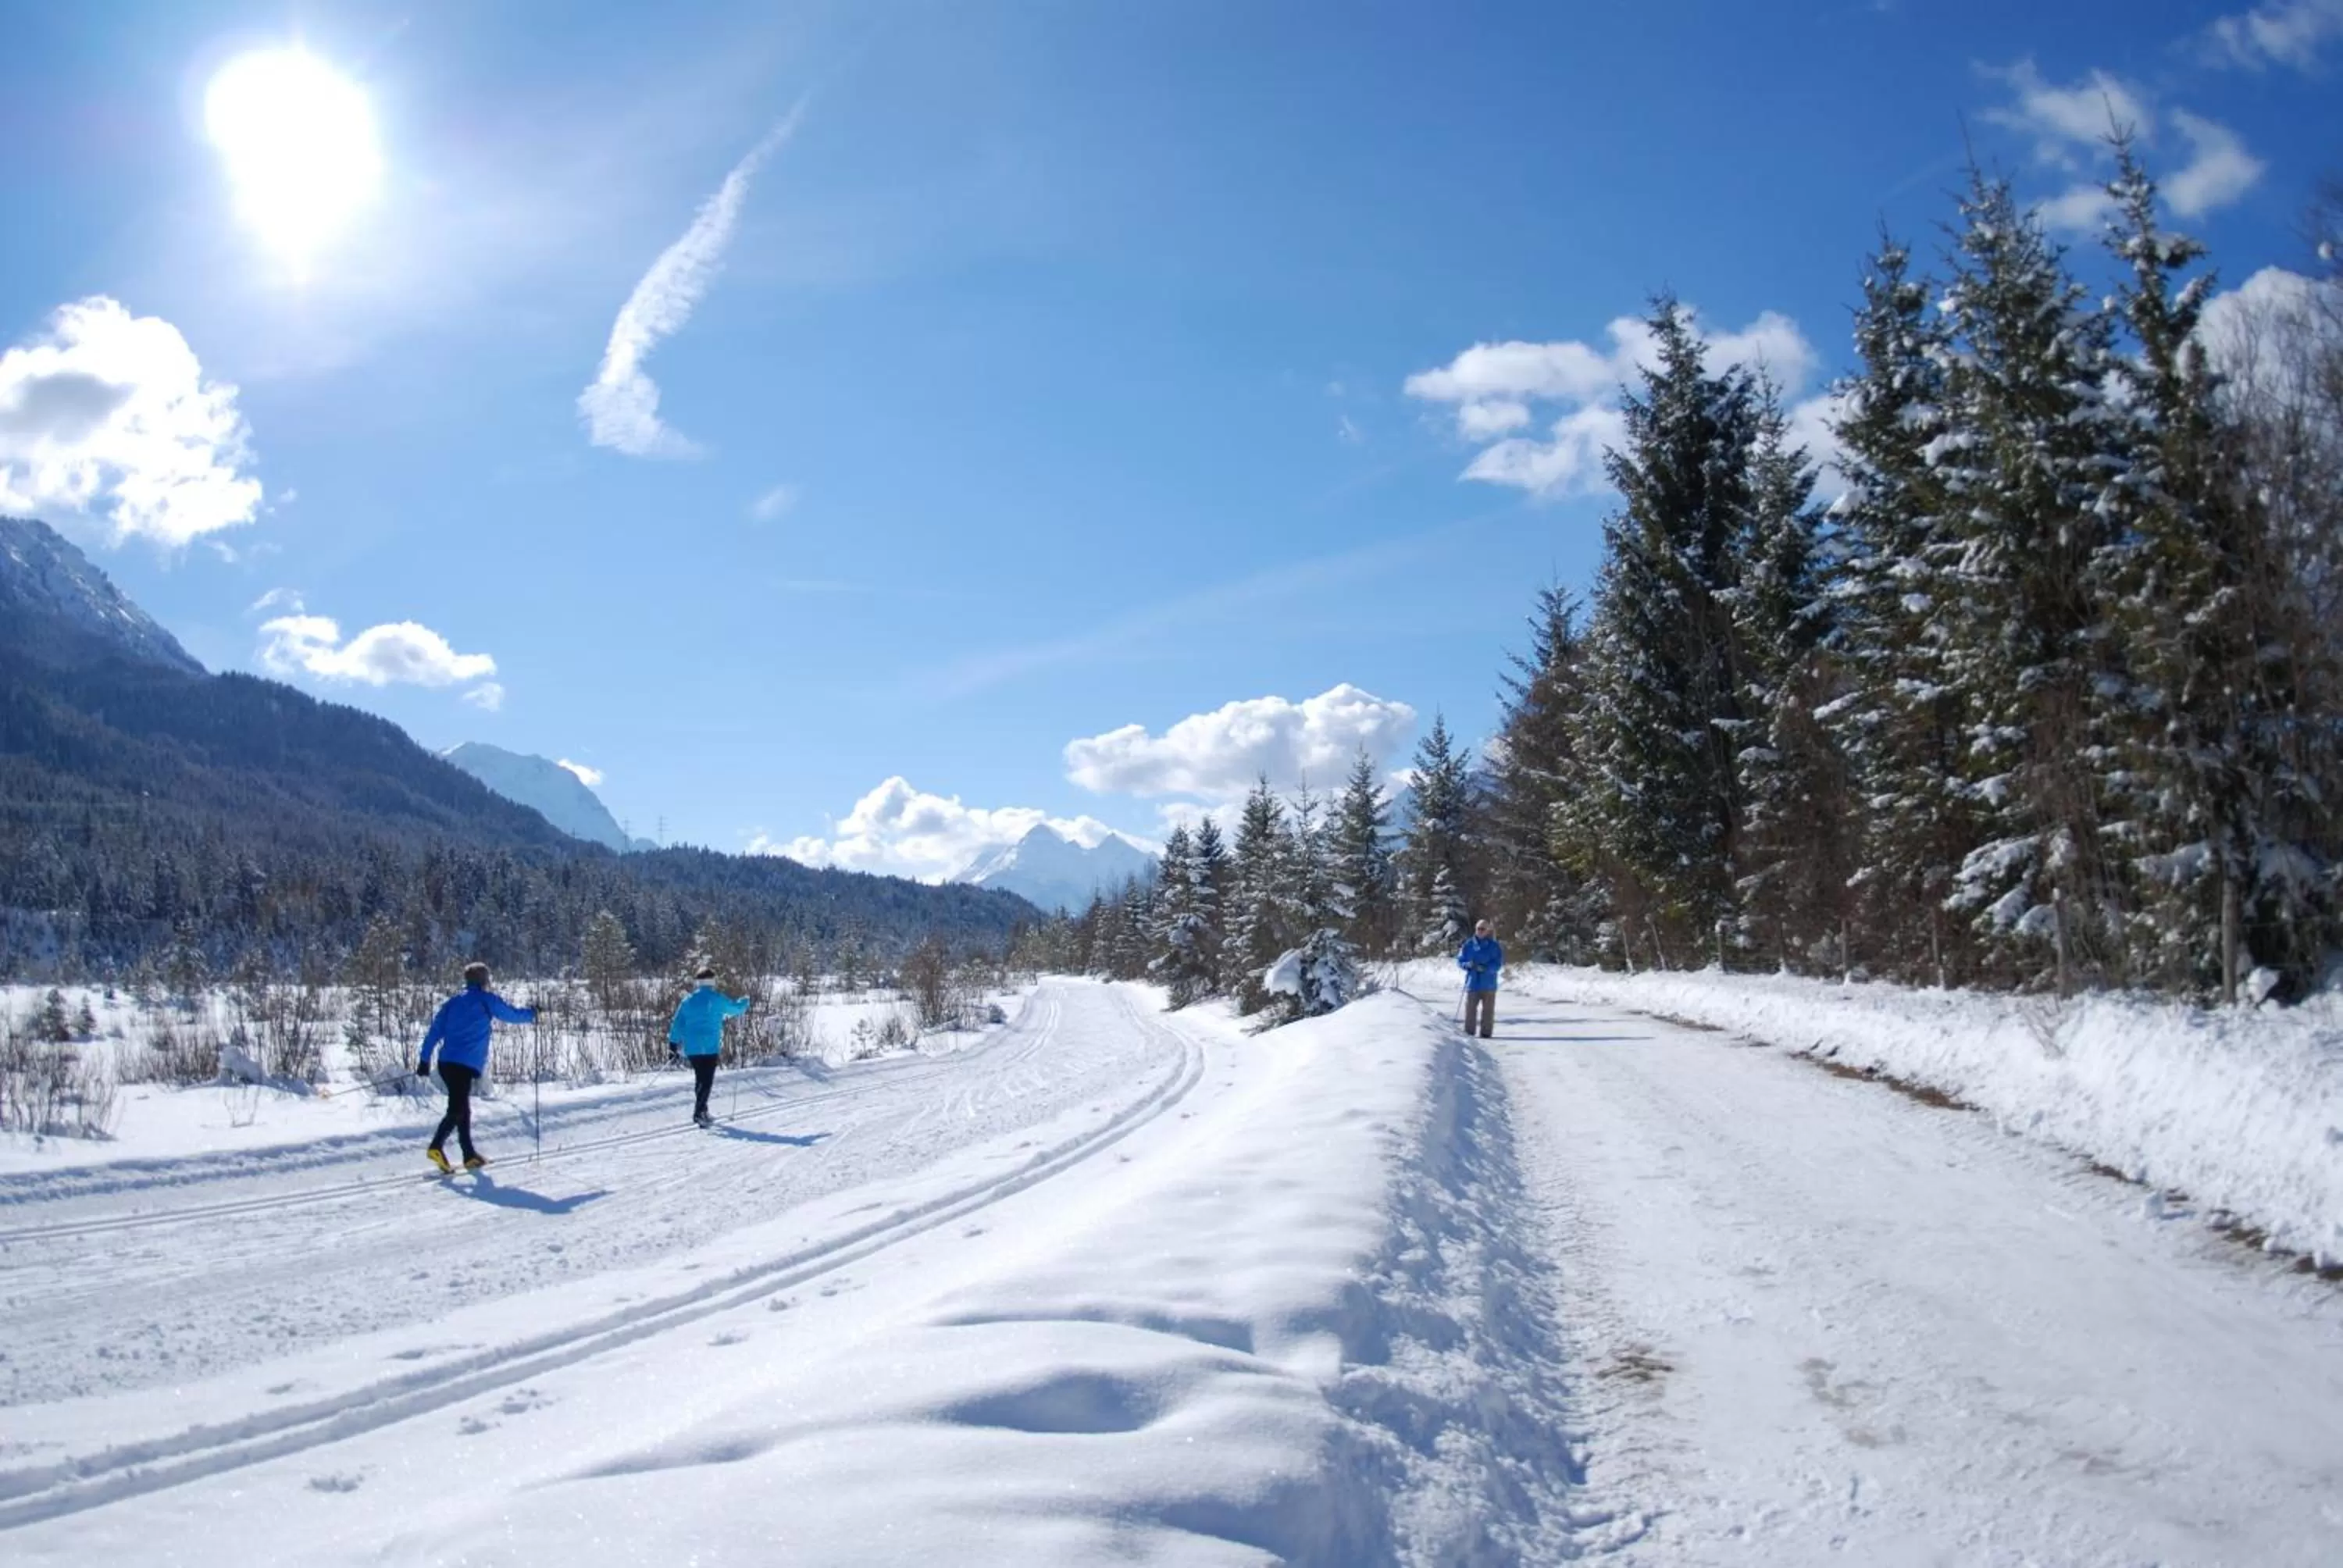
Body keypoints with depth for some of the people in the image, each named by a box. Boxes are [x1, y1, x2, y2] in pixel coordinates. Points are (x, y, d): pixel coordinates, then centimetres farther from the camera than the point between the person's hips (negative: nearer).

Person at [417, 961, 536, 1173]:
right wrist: (532, 1014, 32)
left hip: (446, 1062, 7)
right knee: (457, 1109, -11)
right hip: (466, 1065, -7)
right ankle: (437, 1146, -30)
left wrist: (425, 1059, 12)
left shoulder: (452, 1002, 17)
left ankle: (470, 1155, 19)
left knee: (462, 1109, 14)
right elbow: (514, 1014, 13)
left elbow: (435, 1031, 12)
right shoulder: (488, 1000, 2)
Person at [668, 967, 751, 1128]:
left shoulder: (688, 1000, 8)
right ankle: (699, 1114, -16)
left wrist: (673, 1045, 11)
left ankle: (701, 1112, 23)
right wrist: (745, 1002, 29)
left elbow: (677, 1024, 7)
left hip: (691, 1048, 5)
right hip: (710, 1047, -5)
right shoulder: (716, 999, -5)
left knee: (700, 1079, 18)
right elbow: (735, 1008, 8)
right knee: (706, 1081, -4)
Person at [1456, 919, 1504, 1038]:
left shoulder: (1494, 946, 1)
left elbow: (1498, 963, -3)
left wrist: (1486, 968, -19)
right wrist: (1467, 965, -13)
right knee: (1470, 1008, 1)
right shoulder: (1469, 945, 5)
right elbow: (1460, 961, 9)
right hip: (1472, 983, 1)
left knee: (1488, 1010, 0)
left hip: (1488, 984, -1)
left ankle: (1486, 1032, 7)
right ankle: (1469, 1032, 8)